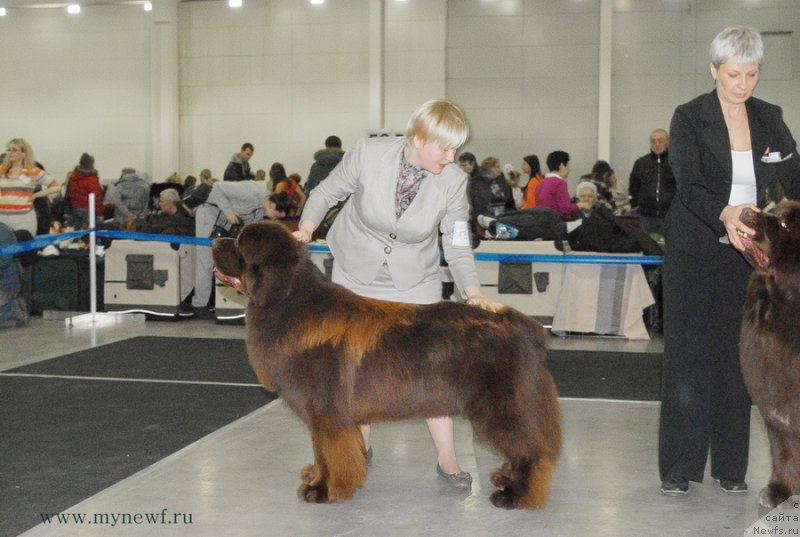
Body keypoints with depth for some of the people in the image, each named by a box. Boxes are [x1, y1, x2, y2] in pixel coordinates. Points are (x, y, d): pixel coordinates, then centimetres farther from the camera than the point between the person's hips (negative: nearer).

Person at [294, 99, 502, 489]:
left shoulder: (453, 181, -19)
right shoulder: (368, 154, -22)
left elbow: (457, 247, -12)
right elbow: (326, 193, -6)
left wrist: (473, 293, -26)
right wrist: (306, 229, -22)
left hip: (414, 284, 0)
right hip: (356, 278, 0)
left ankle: (447, 459, 8)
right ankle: (360, 447, 28)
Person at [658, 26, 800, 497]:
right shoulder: (689, 117, -6)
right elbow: (689, 185, -17)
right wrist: (725, 214, -37)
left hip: (747, 255, 3)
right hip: (695, 254, -3)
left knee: (736, 356, 6)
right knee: (687, 356, -1)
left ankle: (730, 466, 16)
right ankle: (679, 467, 8)